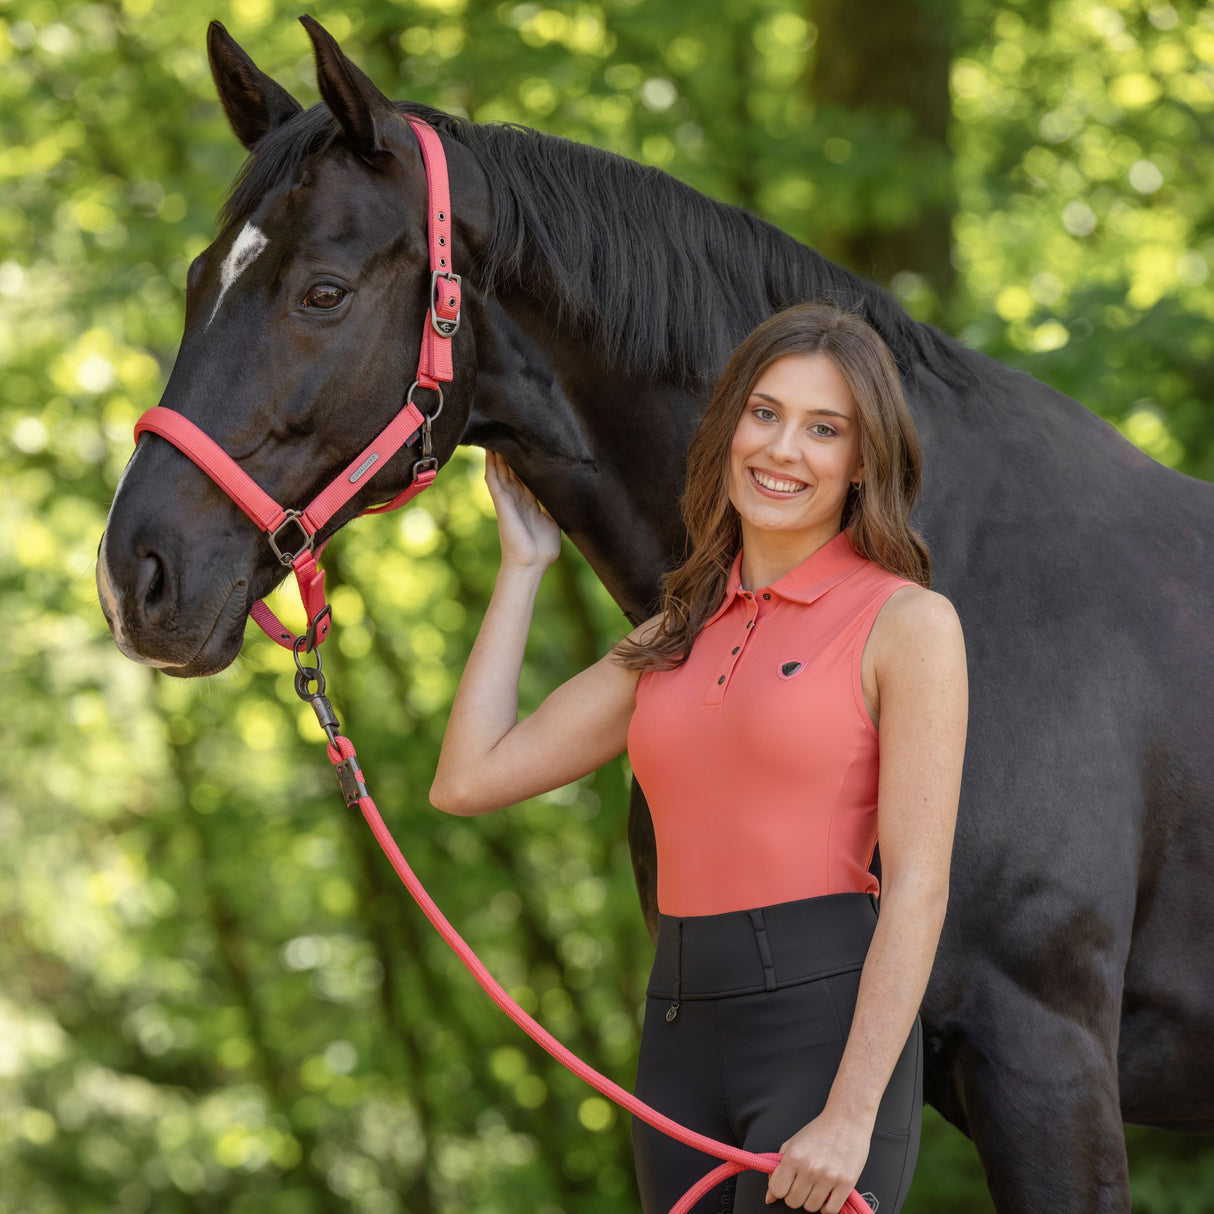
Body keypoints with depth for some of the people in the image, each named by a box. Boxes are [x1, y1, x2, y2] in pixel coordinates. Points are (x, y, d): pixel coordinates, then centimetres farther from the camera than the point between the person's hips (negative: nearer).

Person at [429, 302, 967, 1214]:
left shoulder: (909, 624, -4)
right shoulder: (677, 638, 15)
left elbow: (918, 885, -10)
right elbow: (470, 780, 12)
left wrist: (851, 1119, -18)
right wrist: (523, 566, 18)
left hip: (831, 1030, -7)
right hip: (684, 1043, 7)